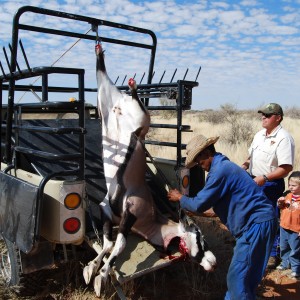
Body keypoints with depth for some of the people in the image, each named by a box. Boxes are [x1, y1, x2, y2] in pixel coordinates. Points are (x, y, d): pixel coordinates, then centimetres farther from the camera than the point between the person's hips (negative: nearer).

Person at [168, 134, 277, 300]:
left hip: (257, 224, -11)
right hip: (256, 221, 11)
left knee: (237, 277, -6)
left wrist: (180, 198, 5)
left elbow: (199, 204, -13)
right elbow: (209, 200, 24)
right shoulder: (223, 165, 16)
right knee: (240, 274, 19)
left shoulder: (220, 170, -17)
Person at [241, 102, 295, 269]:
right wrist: (245, 165, 1)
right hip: (254, 181, 8)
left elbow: (286, 168, -22)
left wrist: (264, 178, -26)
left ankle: (274, 254, 20)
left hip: (271, 185, -8)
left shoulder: (283, 138, -17)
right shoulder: (259, 134, 8)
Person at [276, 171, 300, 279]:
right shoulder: (288, 196, 4)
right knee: (284, 247, 20)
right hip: (284, 227, 7)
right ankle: (285, 263, 38)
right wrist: (280, 203, -4)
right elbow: (282, 207, 19)